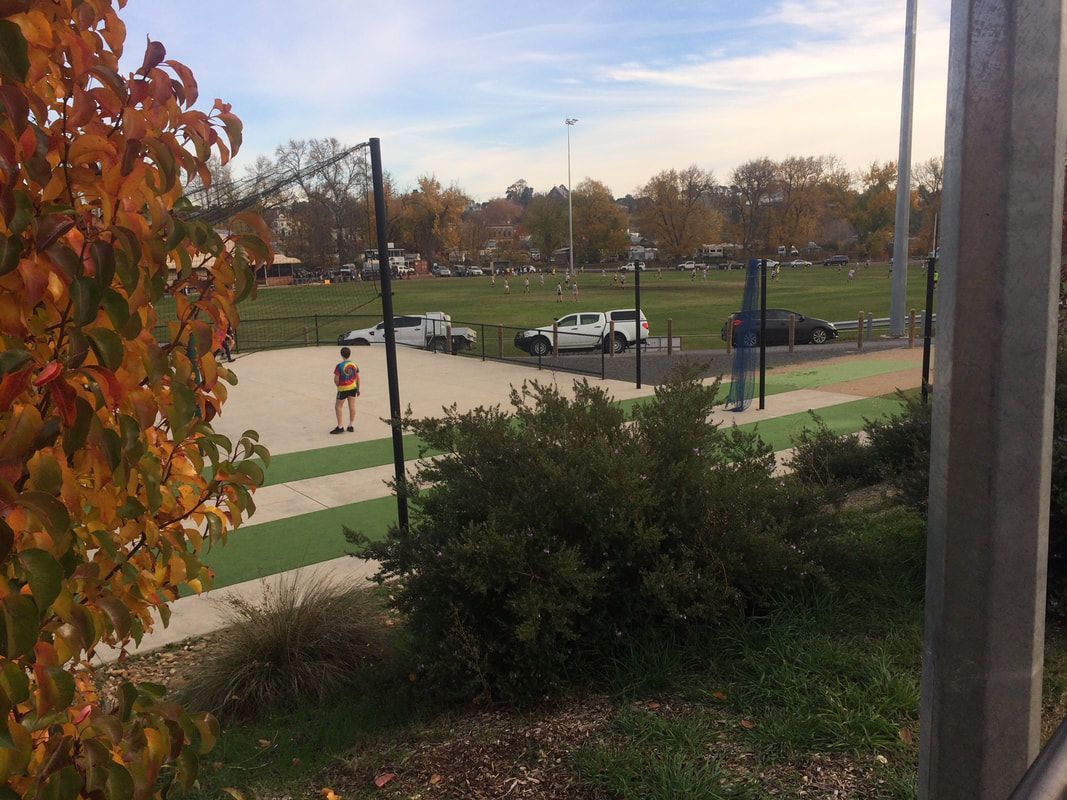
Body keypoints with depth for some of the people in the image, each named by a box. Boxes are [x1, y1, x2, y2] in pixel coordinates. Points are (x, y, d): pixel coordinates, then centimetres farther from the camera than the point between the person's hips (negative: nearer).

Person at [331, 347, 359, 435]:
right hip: (353, 387, 5)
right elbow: (358, 378, 4)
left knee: (338, 406, 7)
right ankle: (351, 426, 16)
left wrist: (338, 385, 6)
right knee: (352, 406, 9)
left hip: (343, 389, -5)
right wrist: (358, 389, 14)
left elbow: (336, 379, -15)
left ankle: (340, 427, 5)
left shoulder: (339, 366, -17)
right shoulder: (354, 365, -1)